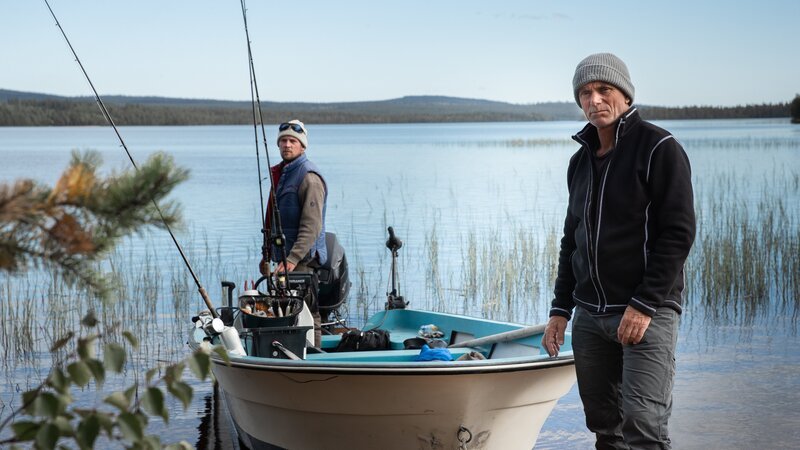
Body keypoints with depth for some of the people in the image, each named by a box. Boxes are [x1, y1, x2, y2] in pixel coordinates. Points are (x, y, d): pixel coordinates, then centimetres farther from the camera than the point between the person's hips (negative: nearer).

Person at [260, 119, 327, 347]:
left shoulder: (308, 177, -12)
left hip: (302, 260, -9)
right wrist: (268, 254, 22)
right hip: (285, 257, 9)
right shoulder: (280, 173, 17)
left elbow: (311, 226, -20)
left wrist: (293, 258, -26)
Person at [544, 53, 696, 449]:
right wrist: (561, 309, 14)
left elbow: (679, 233, -13)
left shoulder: (659, 148, -7)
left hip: (647, 312, -7)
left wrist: (644, 305, -18)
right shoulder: (581, 161, 15)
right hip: (589, 316, 7)